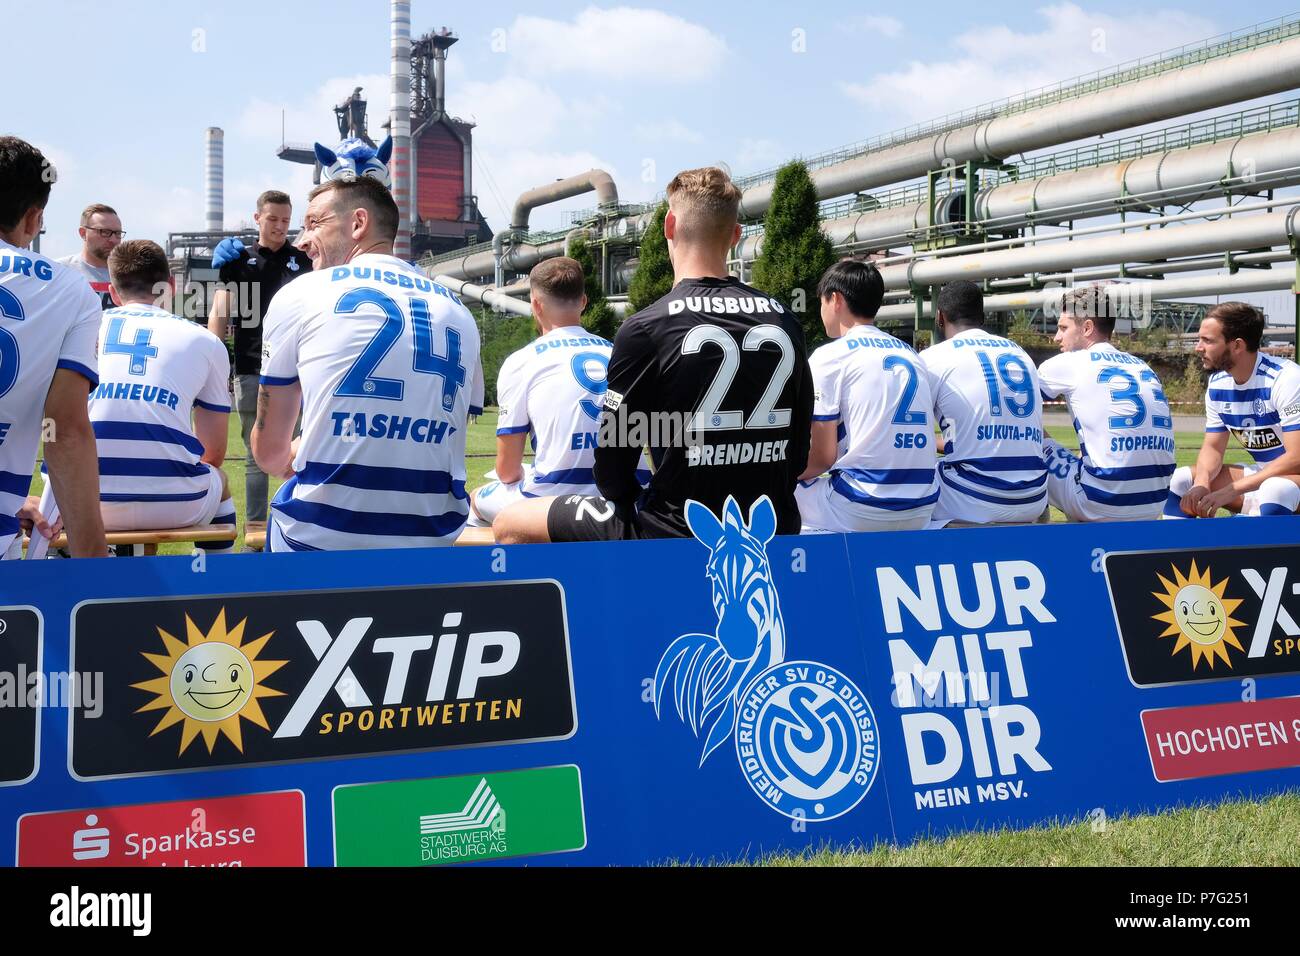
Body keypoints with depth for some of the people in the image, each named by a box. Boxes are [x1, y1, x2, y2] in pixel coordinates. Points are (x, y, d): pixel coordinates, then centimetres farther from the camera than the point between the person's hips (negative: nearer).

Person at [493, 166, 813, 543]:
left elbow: (611, 469, -7)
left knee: (511, 524, 10)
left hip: (671, 539, -5)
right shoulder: (785, 322, 1)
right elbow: (799, 454, 8)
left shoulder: (645, 329, -12)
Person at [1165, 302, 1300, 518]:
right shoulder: (1218, 383, 1)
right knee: (1181, 479, -3)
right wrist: (1201, 482, -19)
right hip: (1262, 476, 8)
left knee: (1275, 490, -39)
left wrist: (1229, 492, -30)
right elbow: (1213, 447, 6)